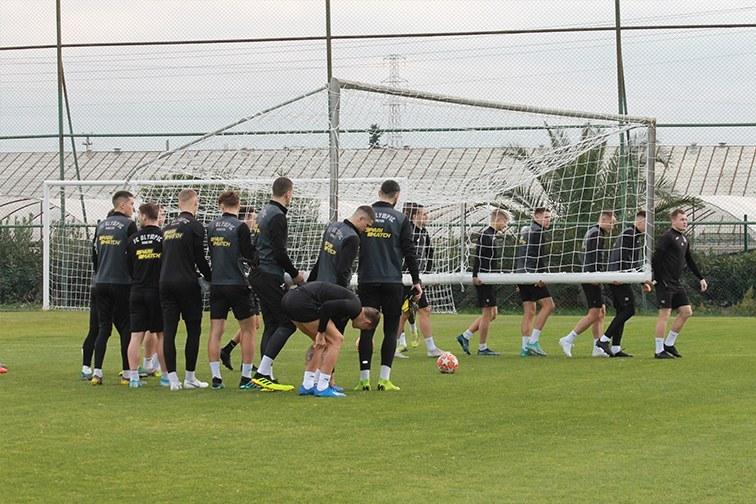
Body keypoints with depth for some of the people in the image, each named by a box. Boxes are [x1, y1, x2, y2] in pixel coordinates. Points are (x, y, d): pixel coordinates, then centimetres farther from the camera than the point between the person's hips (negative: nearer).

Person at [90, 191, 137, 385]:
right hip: (122, 283, -6)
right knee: (125, 328, 1)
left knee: (103, 327, 7)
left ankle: (97, 371, -1)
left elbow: (94, 255, 16)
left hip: (101, 283, 6)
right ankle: (127, 373, 1)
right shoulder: (128, 225, -7)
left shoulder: (101, 225, 12)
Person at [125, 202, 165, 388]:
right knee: (162, 334, 4)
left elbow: (128, 267, 9)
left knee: (136, 335, 3)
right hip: (158, 291, -2)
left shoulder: (133, 239, 3)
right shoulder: (164, 237, -6)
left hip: (137, 291, 2)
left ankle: (133, 376, 0)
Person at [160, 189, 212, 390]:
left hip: (165, 283, 6)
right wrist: (209, 277, 9)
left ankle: (173, 379, -2)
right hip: (187, 283, -6)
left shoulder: (168, 227, 14)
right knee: (193, 330, 4)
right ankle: (189, 378, 4)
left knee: (169, 330, 2)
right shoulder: (194, 226, -5)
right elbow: (200, 258, -8)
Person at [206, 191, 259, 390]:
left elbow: (209, 254, 12)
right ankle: (246, 377, 3)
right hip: (237, 284, -4)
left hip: (216, 285, 4)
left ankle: (216, 377, -1)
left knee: (215, 331, 5)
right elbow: (250, 256, -11)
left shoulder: (211, 227, 5)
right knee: (248, 328, 7)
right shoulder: (240, 226, -10)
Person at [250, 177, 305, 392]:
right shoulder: (278, 217, -14)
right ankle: (262, 373, -16)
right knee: (287, 323, -9)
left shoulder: (264, 212, 16)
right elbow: (279, 252, -19)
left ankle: (266, 375, 9)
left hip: (259, 275, 10)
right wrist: (295, 274, -6)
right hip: (271, 276, -10)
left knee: (271, 324, 12)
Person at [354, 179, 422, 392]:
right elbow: (409, 252, 0)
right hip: (392, 282, -2)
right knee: (390, 330, 4)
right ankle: (384, 379, -4)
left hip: (366, 281, 2)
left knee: (366, 329, 5)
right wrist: (416, 281, 7)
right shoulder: (400, 219, 1)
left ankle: (364, 379, 0)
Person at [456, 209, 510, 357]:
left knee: (492, 314, 12)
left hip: (490, 281, 10)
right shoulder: (486, 235, -13)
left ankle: (465, 336, 14)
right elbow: (478, 256, -20)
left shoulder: (492, 235, 17)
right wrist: (476, 276, -25)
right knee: (487, 313, -4)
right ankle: (483, 347, 2)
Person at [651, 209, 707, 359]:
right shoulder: (667, 237, -12)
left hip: (677, 284, 9)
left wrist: (701, 278, 21)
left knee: (686, 312, 5)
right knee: (665, 314, -7)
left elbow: (690, 261, 25)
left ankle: (669, 344, 15)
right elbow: (655, 258, -18)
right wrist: (658, 279, -18)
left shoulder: (684, 240, 15)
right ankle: (659, 350, -1)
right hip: (666, 283, -9)